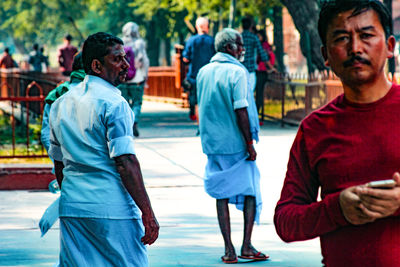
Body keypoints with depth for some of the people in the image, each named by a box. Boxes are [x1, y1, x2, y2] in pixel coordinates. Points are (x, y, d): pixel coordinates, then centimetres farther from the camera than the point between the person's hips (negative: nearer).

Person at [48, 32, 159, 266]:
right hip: (112, 209, -7)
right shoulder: (113, 103, -11)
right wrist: (148, 213, -17)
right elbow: (126, 163, -18)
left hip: (71, 209, 7)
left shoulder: (61, 104, 12)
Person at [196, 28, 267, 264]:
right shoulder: (236, 72, -12)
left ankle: (229, 250, 5)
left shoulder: (203, 72, 8)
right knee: (250, 192, 8)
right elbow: (241, 111, -17)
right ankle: (246, 246, 5)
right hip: (236, 144, -5)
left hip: (213, 144, 5)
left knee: (221, 194, 7)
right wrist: (250, 145, -14)